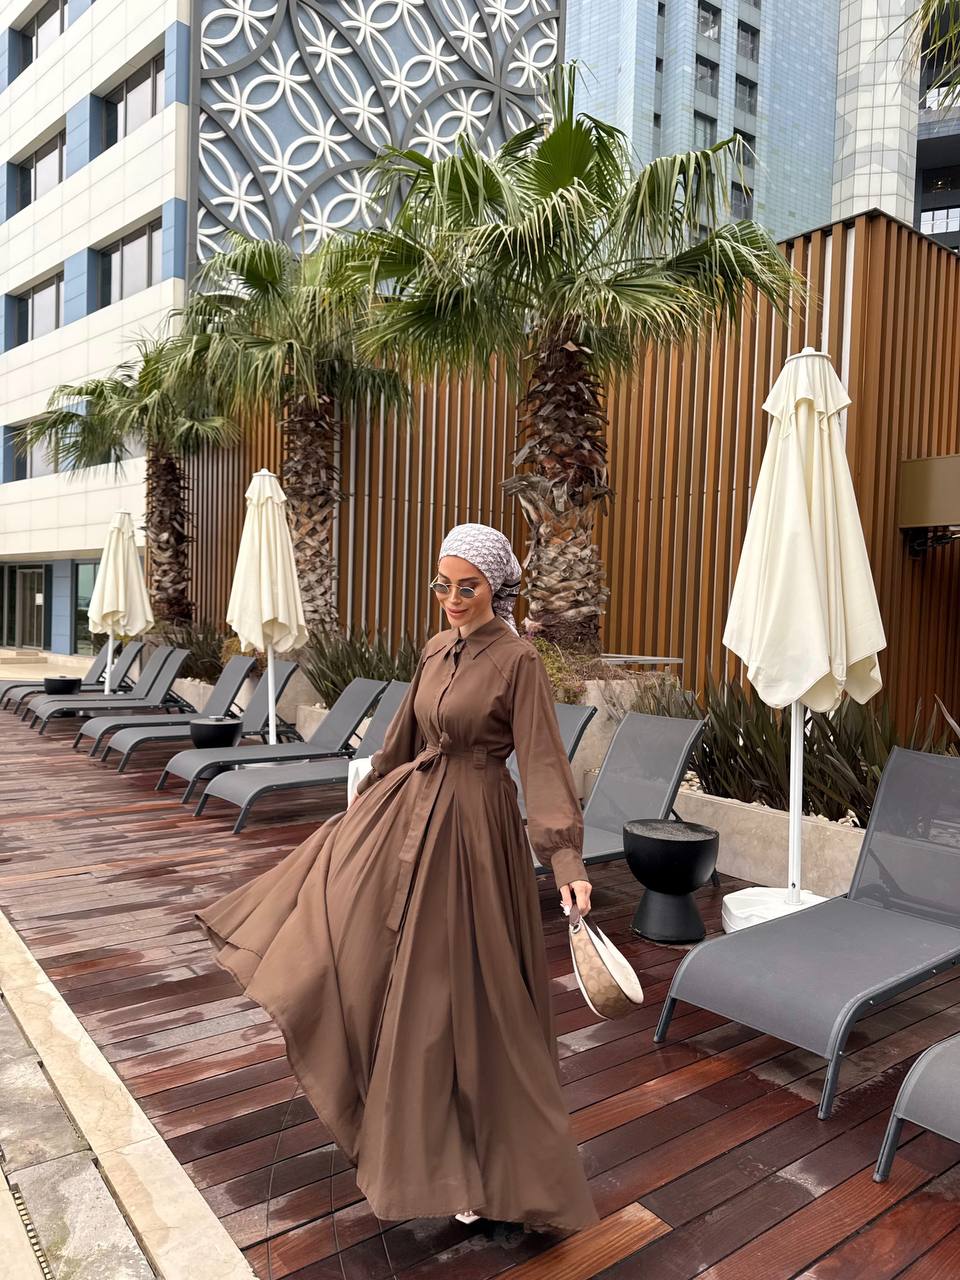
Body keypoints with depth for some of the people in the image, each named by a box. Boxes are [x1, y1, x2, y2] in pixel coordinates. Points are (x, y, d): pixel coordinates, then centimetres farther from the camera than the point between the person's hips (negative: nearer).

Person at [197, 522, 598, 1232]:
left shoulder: (518, 660, -15)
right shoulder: (437, 650, 6)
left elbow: (543, 761, -19)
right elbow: (406, 736, 16)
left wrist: (567, 859, -26)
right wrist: (369, 800, 25)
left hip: (472, 826, -7)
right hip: (409, 807, 7)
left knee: (461, 987, 3)